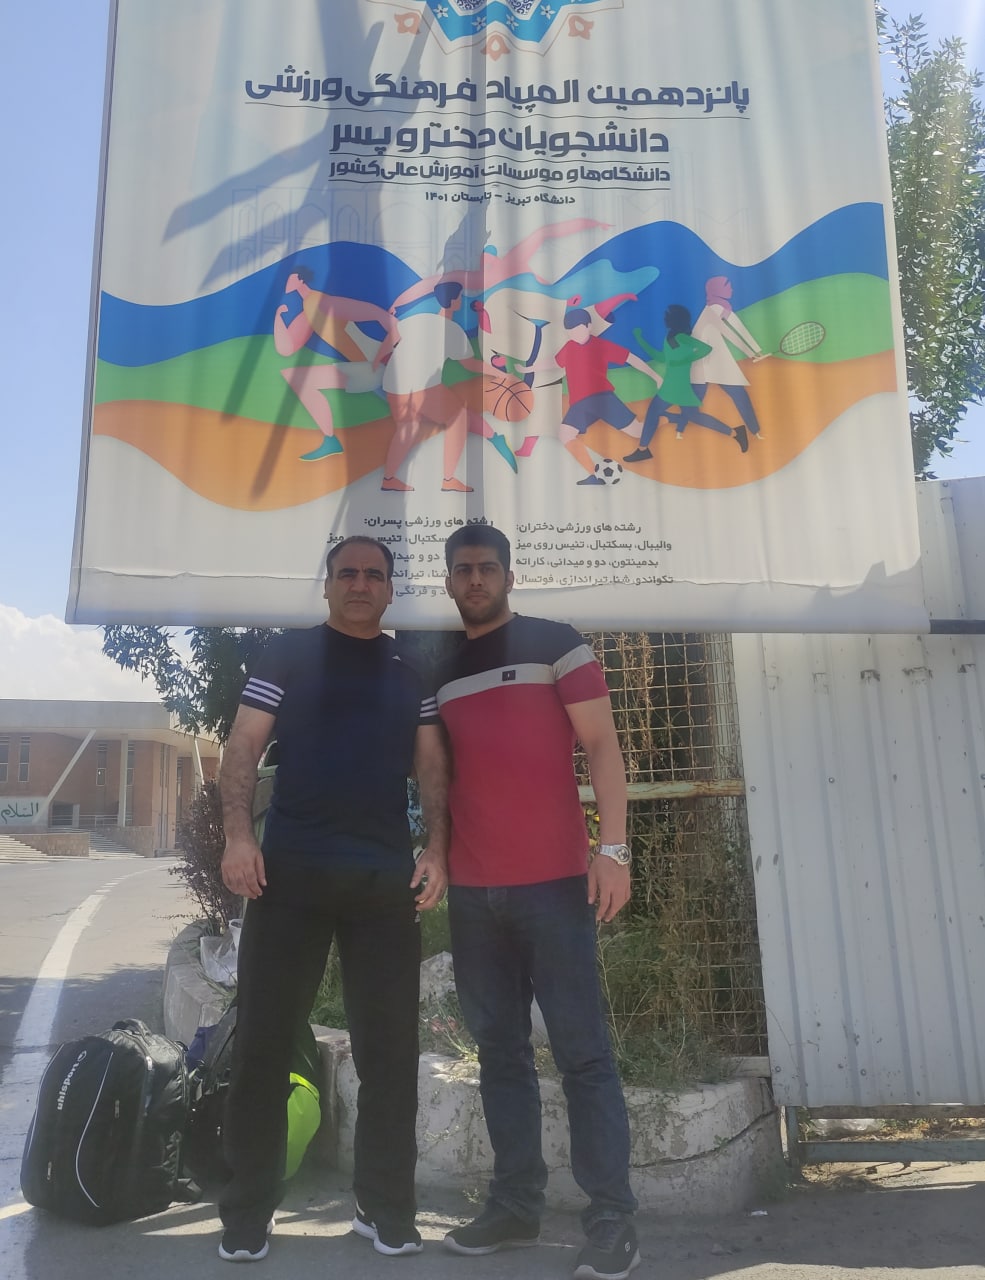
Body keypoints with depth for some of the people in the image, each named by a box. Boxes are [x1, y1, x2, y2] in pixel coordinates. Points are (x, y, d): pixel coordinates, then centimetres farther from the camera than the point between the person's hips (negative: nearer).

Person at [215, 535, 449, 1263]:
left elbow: (433, 768, 11)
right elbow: (244, 747, 1)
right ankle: (247, 1212, 15)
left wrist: (437, 852, -2)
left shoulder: (412, 672, 15)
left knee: (390, 1046, 5)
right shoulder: (289, 655, 8)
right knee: (265, 1040, 2)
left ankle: (386, 1207, 18)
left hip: (388, 876, 2)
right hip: (291, 870, -2)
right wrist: (238, 836, -12)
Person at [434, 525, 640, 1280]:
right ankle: (516, 1205, 22)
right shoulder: (439, 671, 15)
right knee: (500, 1050, 11)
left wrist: (614, 847, -13)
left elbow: (601, 745, -4)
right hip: (472, 891, 5)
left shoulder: (555, 643, 0)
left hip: (553, 881, -5)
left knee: (582, 1050, -1)